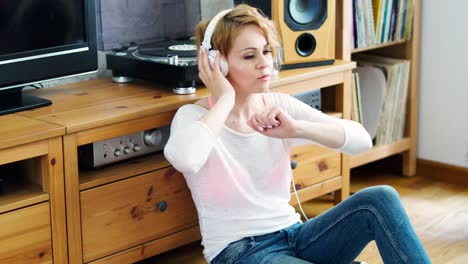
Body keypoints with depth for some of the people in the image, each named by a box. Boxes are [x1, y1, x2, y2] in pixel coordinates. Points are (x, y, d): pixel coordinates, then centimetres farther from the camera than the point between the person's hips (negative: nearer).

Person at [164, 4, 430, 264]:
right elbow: (184, 160, -35)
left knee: (380, 199, -19)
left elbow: (362, 140, -6)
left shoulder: (280, 106, 4)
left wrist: (296, 128, -20)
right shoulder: (195, 116, -8)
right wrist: (225, 99, -20)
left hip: (293, 236, 5)